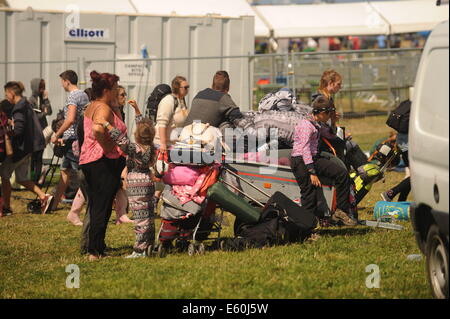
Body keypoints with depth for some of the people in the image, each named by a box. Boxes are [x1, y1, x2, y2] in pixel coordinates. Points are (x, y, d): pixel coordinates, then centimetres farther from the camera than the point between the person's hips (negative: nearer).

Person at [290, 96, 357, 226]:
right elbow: (305, 149, -20)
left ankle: (341, 212, -1)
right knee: (310, 196, -13)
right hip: (301, 161, -8)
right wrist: (312, 172, -24)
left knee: (342, 174, -5)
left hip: (314, 158, 8)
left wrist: (333, 123, 14)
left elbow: (330, 135, 35)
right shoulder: (306, 124, -13)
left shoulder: (317, 125, 15)